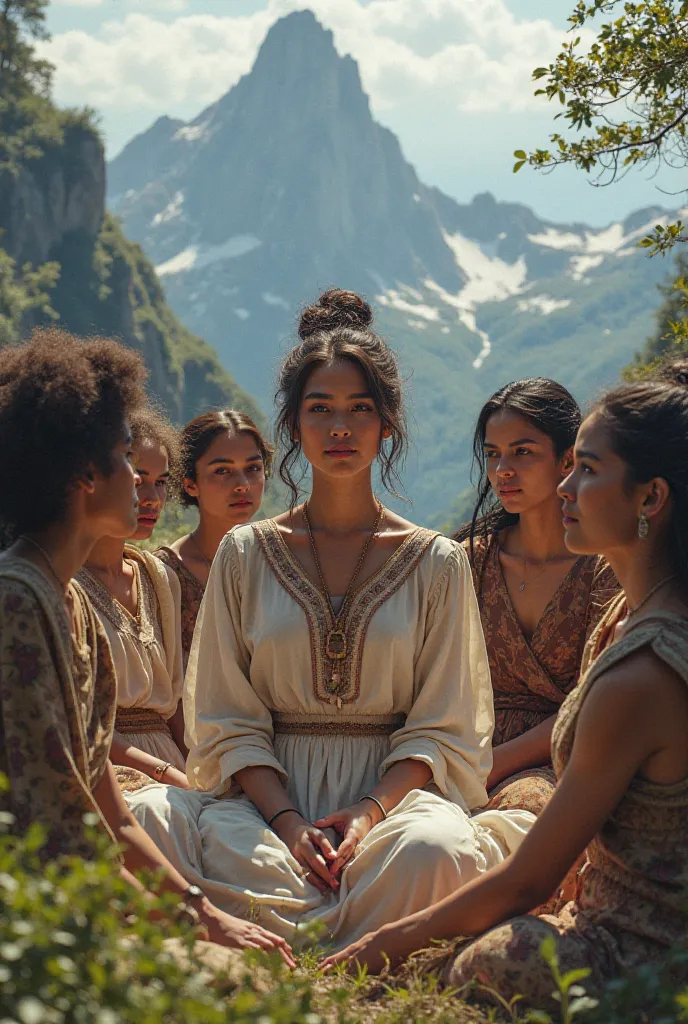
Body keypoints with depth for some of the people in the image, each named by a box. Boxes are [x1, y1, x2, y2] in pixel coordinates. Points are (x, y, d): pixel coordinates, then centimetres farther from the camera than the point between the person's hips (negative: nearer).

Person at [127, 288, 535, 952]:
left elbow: (442, 729, 4)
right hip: (267, 795, 0)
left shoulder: (435, 562, 8)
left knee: (431, 848, -37)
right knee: (151, 818, -33)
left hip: (396, 790, 0)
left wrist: (373, 809, -15)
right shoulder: (246, 555, 9)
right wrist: (286, 819, -14)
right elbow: (227, 722, 5)